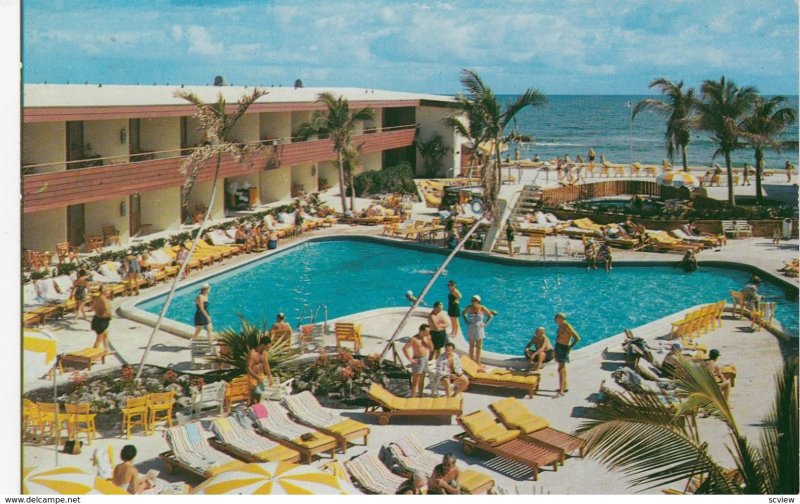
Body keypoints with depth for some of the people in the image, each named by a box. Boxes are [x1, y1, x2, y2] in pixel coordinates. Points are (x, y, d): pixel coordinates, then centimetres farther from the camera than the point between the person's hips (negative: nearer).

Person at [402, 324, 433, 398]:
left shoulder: (426, 338, 5)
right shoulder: (414, 339, -16)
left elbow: (431, 349, 11)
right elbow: (404, 349, -19)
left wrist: (429, 340, -6)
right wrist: (410, 359, -19)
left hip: (425, 359, 7)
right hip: (418, 360, -7)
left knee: (422, 380, 16)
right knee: (415, 381, -4)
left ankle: (420, 396, 26)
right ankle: (413, 397, -1)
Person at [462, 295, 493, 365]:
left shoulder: (482, 308, -13)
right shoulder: (469, 308, -10)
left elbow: (491, 316, 0)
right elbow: (463, 313, 10)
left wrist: (485, 323, -7)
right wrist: (467, 322, 1)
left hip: (479, 329, -1)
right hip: (471, 329, 1)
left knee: (478, 347, 8)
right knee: (471, 346, 8)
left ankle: (477, 362, 18)